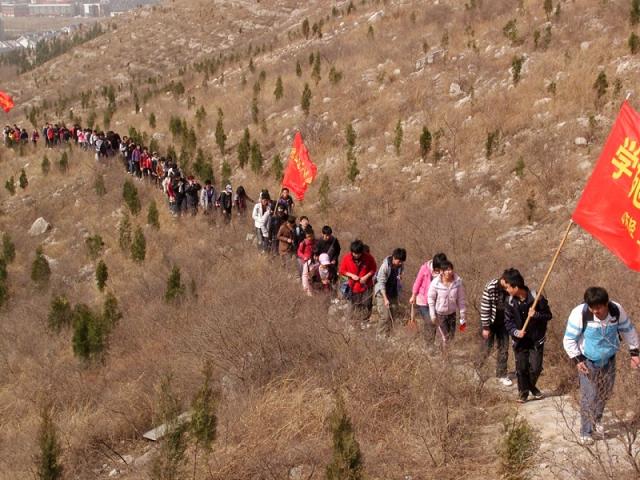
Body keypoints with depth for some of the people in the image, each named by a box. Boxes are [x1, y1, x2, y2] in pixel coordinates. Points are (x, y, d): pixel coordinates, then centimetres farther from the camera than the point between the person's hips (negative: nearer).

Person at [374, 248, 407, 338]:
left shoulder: (400, 265, -5)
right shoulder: (385, 266, -23)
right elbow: (381, 283, -23)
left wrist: (400, 276, -10)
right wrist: (385, 299, -28)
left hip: (393, 293, 6)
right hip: (382, 293, -6)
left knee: (393, 316, 7)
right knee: (385, 316, -12)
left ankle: (387, 335, 18)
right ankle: (381, 336, -2)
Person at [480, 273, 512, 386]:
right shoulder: (490, 287, -25)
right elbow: (484, 308, -19)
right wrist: (485, 327, -17)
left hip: (503, 322, 4)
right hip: (490, 322, -4)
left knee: (504, 349, 6)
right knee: (486, 348, 3)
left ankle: (501, 374, 18)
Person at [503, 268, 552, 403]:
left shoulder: (536, 298, -18)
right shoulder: (510, 301, -7)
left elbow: (549, 315, -8)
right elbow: (508, 321, 0)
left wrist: (536, 315, -27)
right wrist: (515, 332, -18)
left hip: (536, 340, -2)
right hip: (520, 341, 2)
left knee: (535, 368, 3)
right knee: (521, 368, 6)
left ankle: (531, 386, 31)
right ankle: (523, 391, 24)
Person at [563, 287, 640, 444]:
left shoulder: (617, 310, -19)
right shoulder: (580, 314, -30)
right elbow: (569, 339, -19)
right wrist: (577, 360, -26)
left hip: (609, 360, 4)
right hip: (588, 361, -4)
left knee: (605, 393, 20)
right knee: (589, 397, -6)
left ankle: (597, 420, 45)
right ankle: (586, 432, 7)